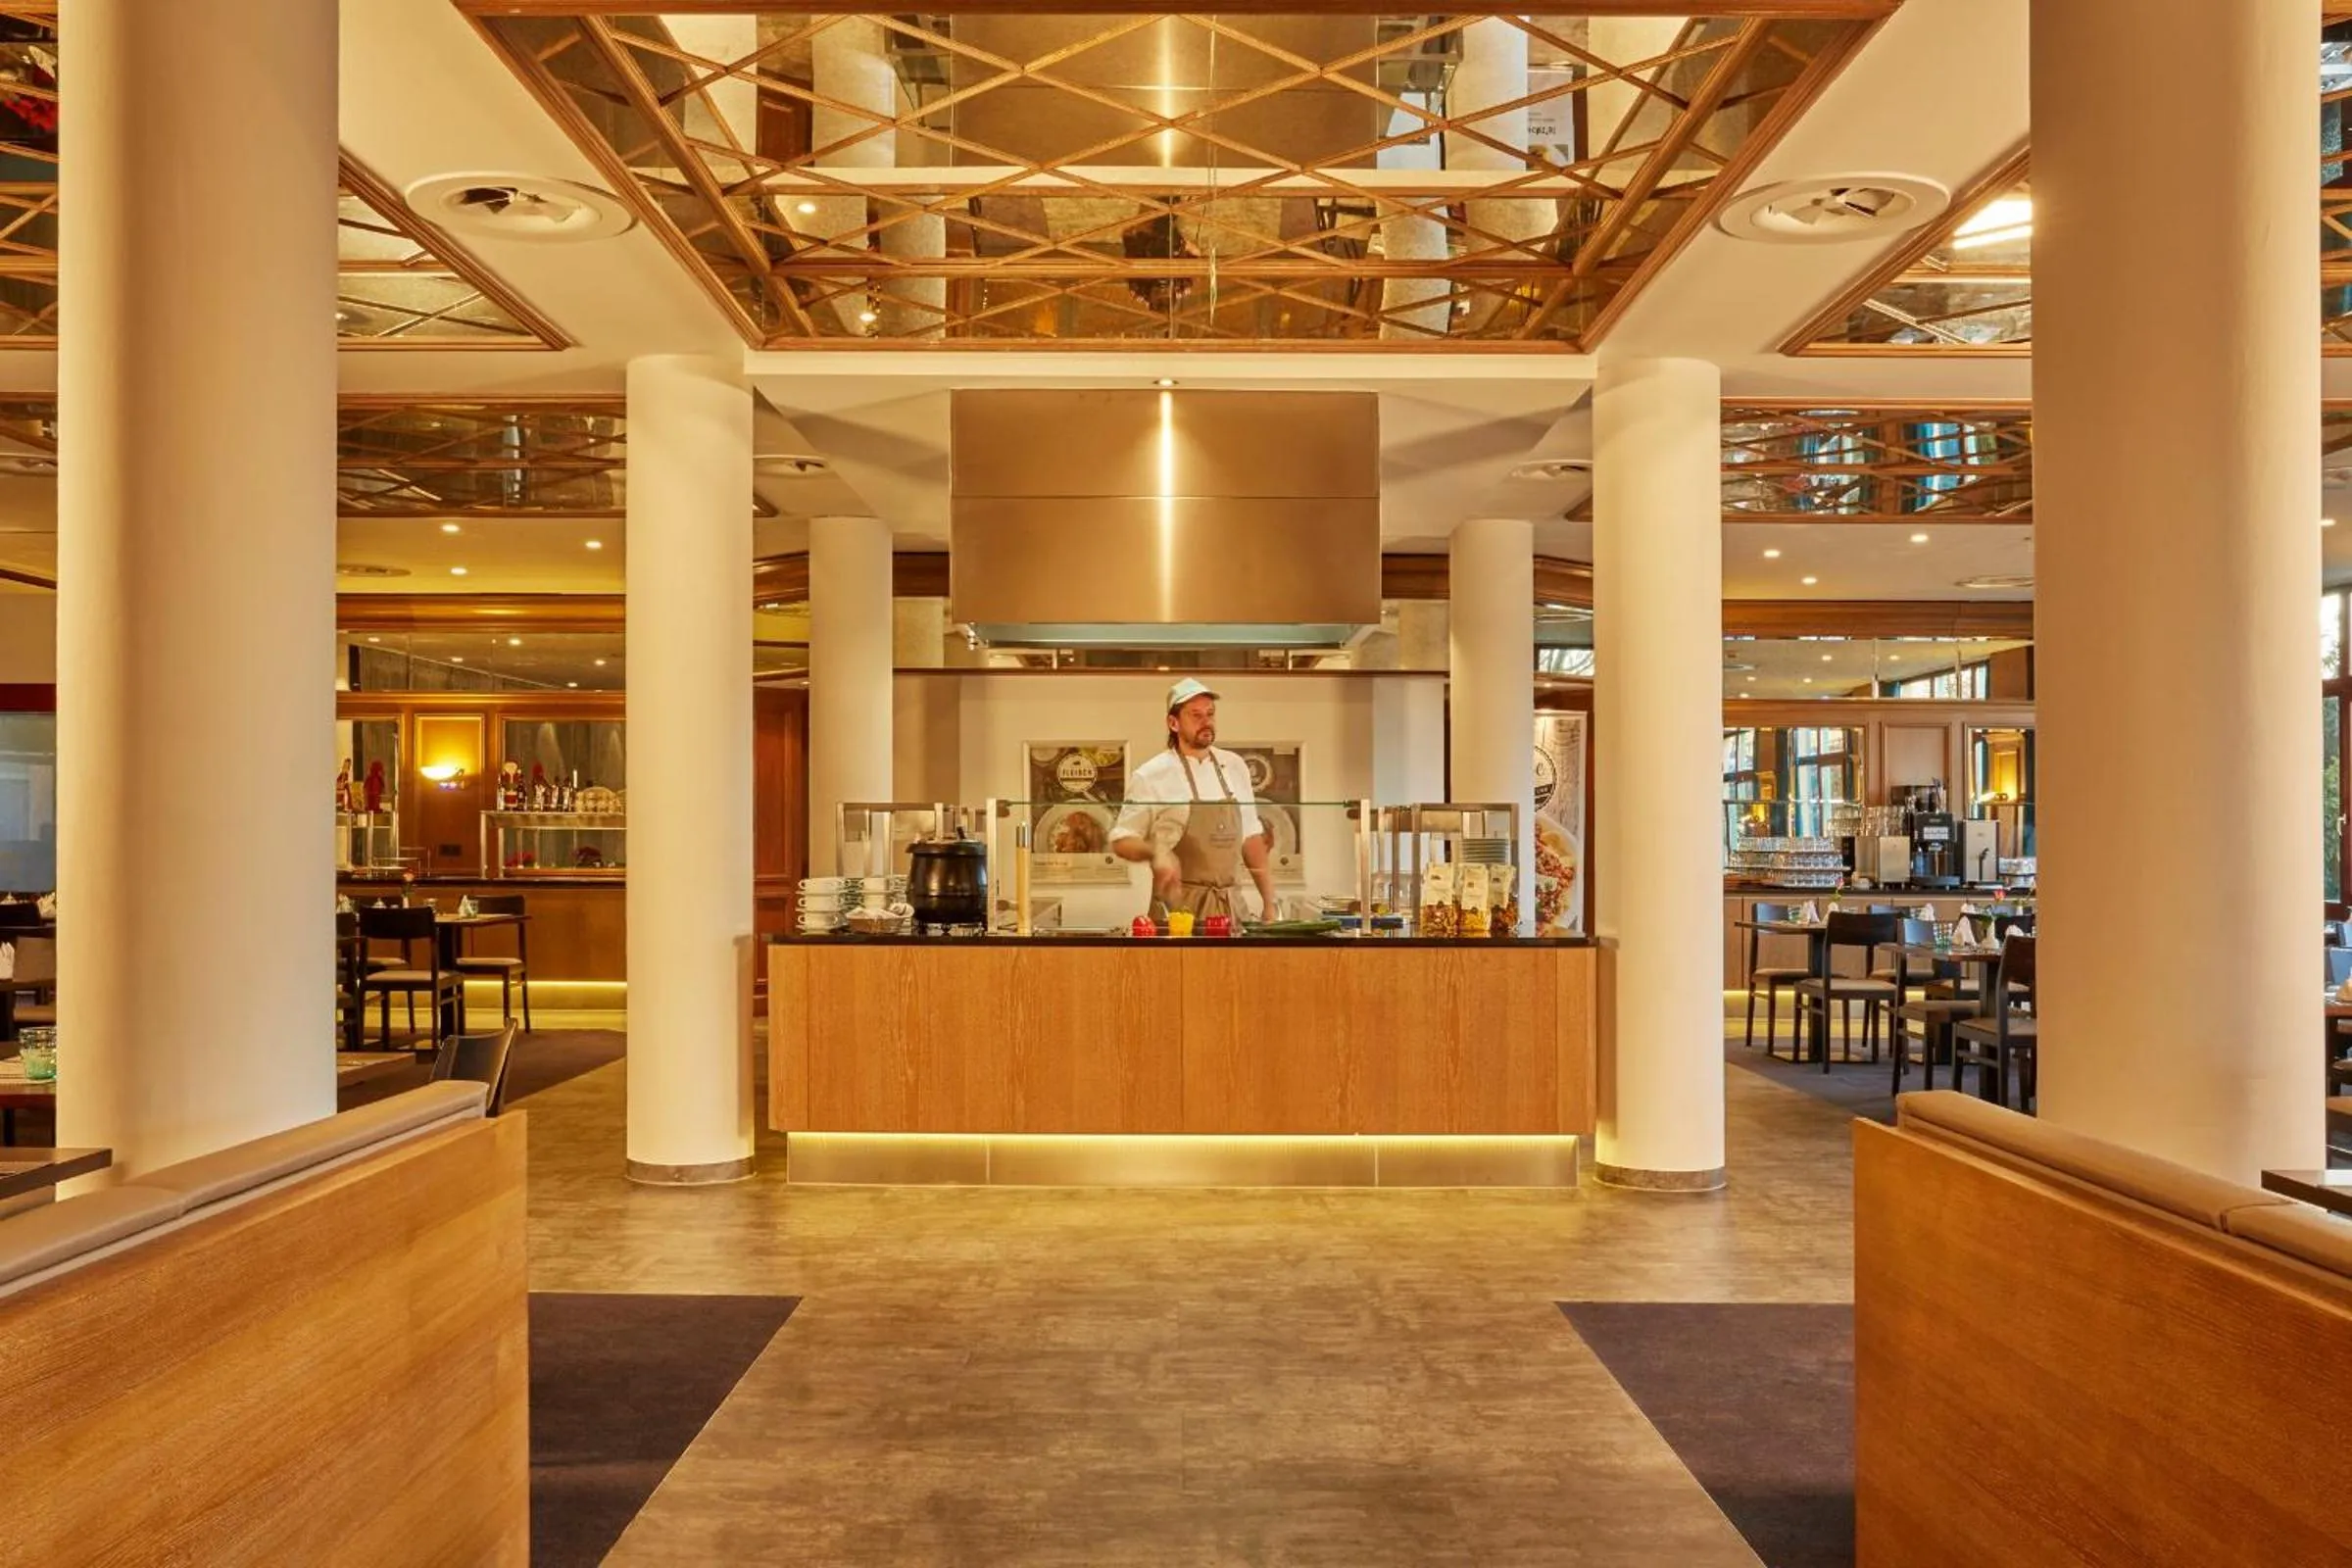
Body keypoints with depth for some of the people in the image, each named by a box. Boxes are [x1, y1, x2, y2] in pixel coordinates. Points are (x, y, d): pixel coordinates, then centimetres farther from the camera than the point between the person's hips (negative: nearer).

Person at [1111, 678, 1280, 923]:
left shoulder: (1234, 767, 8)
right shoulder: (1150, 776, -7)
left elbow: (1250, 836, 12)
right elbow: (1121, 841, -4)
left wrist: (1269, 902, 7)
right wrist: (1156, 853, -24)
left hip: (1231, 906, 4)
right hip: (1178, 908, -4)